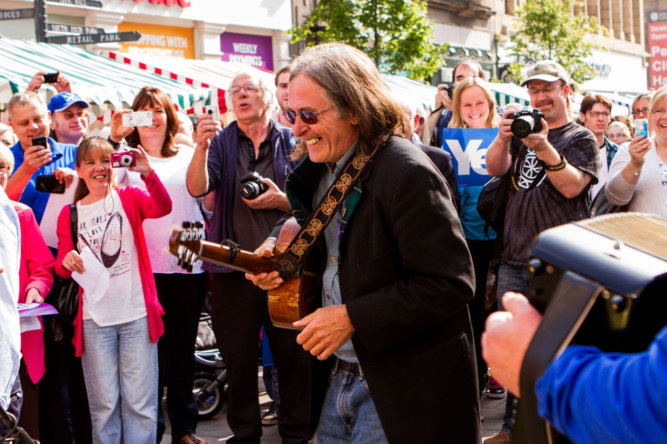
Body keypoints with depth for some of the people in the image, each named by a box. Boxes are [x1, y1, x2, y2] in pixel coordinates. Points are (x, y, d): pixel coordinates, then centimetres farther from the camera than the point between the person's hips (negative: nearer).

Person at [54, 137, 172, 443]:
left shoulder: (129, 198, 3)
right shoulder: (69, 214, 9)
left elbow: (163, 208, -18)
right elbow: (61, 269, 11)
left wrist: (148, 174, -35)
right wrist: (66, 262, -13)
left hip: (136, 314, -2)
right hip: (94, 318, 2)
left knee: (140, 402, 1)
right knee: (104, 403, 6)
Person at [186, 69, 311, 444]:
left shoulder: (291, 142, 5)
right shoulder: (221, 142, 6)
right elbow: (197, 188, -10)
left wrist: (282, 200, -15)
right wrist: (201, 147, -26)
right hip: (233, 268, 1)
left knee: (293, 354, 5)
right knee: (238, 357, 9)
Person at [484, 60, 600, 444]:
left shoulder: (582, 139, 1)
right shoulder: (525, 130, 16)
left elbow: (571, 186, -15)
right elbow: (495, 167, 1)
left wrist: (543, 147, -29)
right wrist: (503, 138, -18)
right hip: (514, 260, 5)